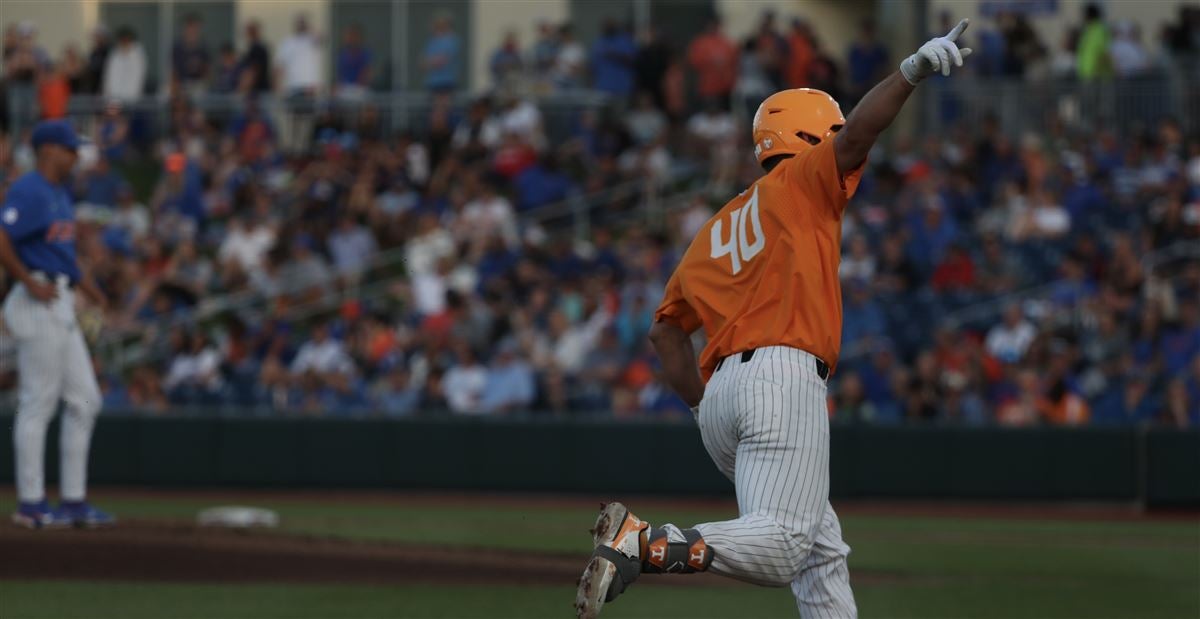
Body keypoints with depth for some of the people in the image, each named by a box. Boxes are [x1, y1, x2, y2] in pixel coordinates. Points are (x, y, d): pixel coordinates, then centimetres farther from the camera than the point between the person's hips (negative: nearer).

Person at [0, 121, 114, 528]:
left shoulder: (60, 194, 17)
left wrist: (81, 281, 15)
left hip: (62, 307, 10)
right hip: (39, 307, -10)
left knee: (85, 401, 10)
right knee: (39, 404, -6)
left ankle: (73, 500, 14)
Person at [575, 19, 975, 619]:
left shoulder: (717, 230, 27)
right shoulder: (798, 184, 8)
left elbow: (666, 330, 24)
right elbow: (859, 129, -10)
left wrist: (706, 406, 23)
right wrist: (912, 71, -17)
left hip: (720, 393, 9)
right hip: (784, 377, -9)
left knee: (822, 552, 15)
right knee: (778, 546, -21)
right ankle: (641, 546, -37)